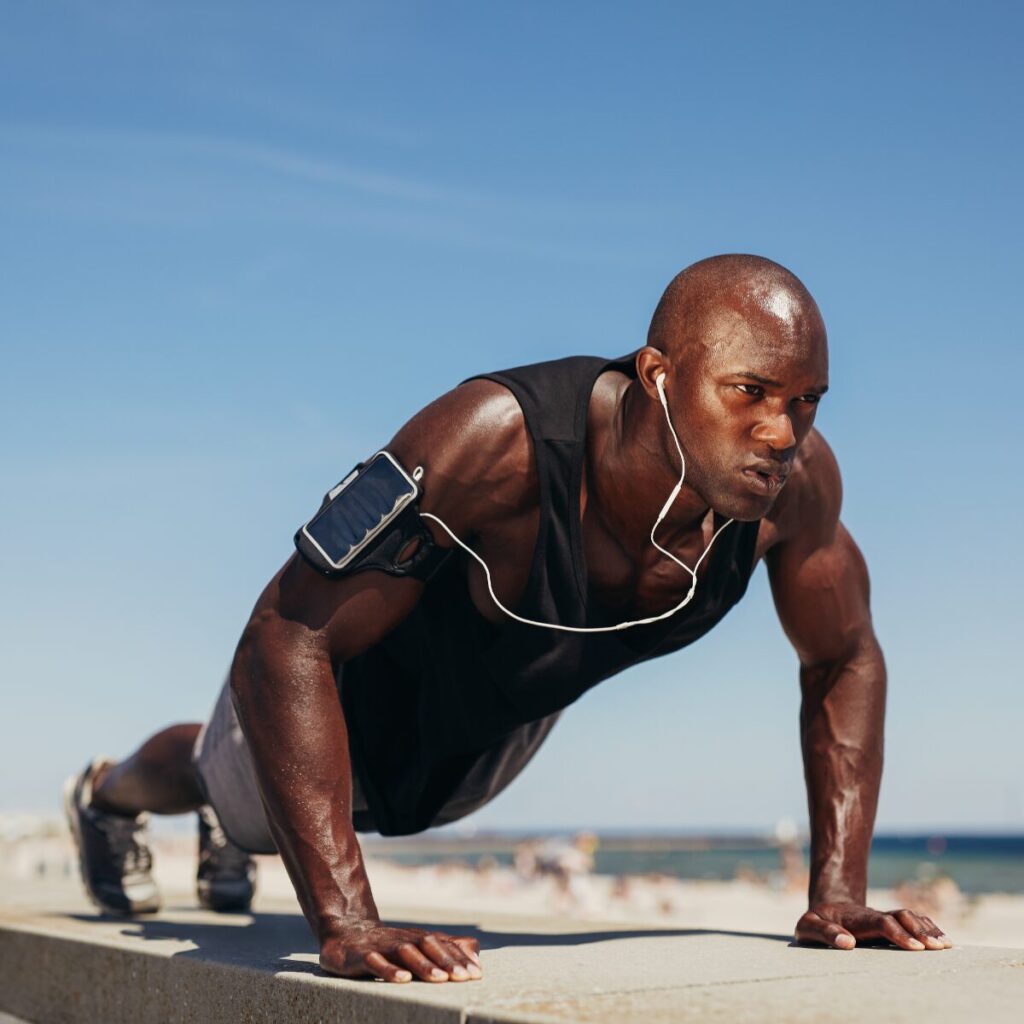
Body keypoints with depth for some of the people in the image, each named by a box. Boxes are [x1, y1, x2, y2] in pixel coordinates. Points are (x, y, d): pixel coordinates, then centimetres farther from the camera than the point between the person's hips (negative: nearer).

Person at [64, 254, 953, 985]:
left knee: (349, 816, 37)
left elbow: (844, 659, -13)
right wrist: (346, 926, -51)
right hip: (352, 685, -5)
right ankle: (107, 796, 68)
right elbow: (287, 639, -47)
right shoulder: (496, 442, -48)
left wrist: (840, 893, -19)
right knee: (246, 807, 30)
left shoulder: (796, 480, -31)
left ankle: (228, 842, 74)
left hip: (505, 719, 5)